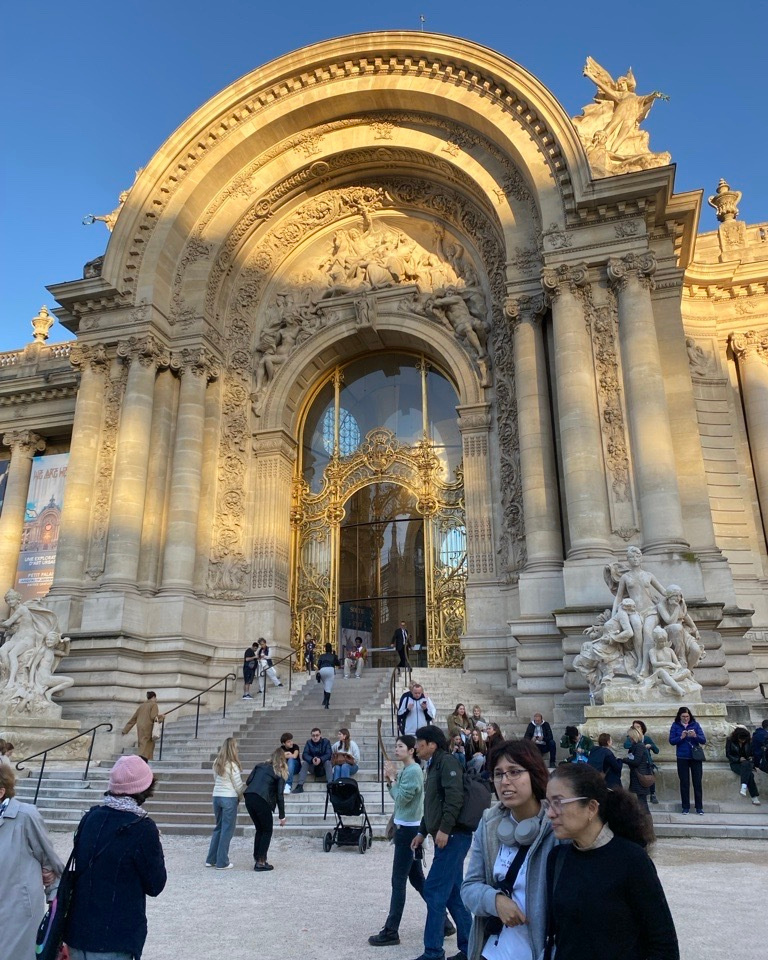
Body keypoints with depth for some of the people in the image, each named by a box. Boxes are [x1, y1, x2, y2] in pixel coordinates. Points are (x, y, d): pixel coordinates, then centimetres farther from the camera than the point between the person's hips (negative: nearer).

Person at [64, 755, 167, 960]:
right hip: (113, 942, -6)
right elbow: (155, 886, -10)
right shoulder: (142, 829, -18)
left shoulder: (90, 818, 0)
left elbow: (81, 868, 12)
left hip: (78, 931, 6)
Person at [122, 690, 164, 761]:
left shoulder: (142, 706, 18)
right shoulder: (154, 704, 0)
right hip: (148, 728, -7)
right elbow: (153, 717, -13)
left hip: (139, 728, 7)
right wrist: (161, 717, 5)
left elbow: (133, 718, 18)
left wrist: (125, 730, 21)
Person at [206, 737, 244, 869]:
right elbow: (238, 785, -8)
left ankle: (211, 859, 23)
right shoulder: (232, 765, -14)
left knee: (219, 827, 19)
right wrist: (240, 796, 11)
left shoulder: (216, 763, 5)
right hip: (229, 798, -6)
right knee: (227, 830, 4)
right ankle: (222, 863, 10)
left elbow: (215, 780, 9)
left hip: (216, 797, 6)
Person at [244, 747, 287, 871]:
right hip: (262, 801, -5)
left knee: (259, 829, 22)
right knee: (267, 831, 12)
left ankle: (256, 858, 24)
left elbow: (248, 782, 10)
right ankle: (261, 862, 8)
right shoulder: (280, 773, 5)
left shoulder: (260, 766, 17)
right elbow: (279, 796, 1)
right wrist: (282, 816, 6)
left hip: (249, 798, 5)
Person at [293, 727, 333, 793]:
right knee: (304, 763, -26)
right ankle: (300, 785, -35)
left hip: (323, 765, -1)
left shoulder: (326, 742, -3)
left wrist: (320, 759, -38)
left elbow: (329, 754, -17)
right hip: (312, 767, 1)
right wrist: (312, 760, -35)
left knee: (328, 762, -31)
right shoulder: (308, 742, 2)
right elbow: (304, 755, -13)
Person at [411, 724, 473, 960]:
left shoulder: (447, 761, -10)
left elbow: (454, 797, -22)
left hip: (453, 836, -10)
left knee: (434, 891, -6)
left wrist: (444, 829, -24)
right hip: (447, 836, 10)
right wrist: (422, 832, 25)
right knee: (453, 894, 12)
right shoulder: (434, 766, 19)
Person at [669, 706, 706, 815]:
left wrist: (695, 736, -23)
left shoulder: (695, 725, 1)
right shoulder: (675, 726, 1)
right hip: (682, 758, 0)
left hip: (695, 757, 0)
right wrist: (681, 737, -21)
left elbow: (703, 740, -4)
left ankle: (699, 808, 10)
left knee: (697, 782, 2)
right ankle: (685, 807, 13)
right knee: (684, 783, 5)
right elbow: (671, 741, -5)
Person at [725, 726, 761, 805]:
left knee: (746, 764, -38)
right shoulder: (730, 741, -4)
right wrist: (738, 759, -16)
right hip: (735, 763, -2)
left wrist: (751, 757, -5)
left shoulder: (749, 741, 5)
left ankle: (744, 786, -46)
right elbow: (728, 755, -2)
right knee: (749, 774, -32)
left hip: (746, 762, 2)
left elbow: (752, 753, 18)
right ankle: (754, 796, -35)